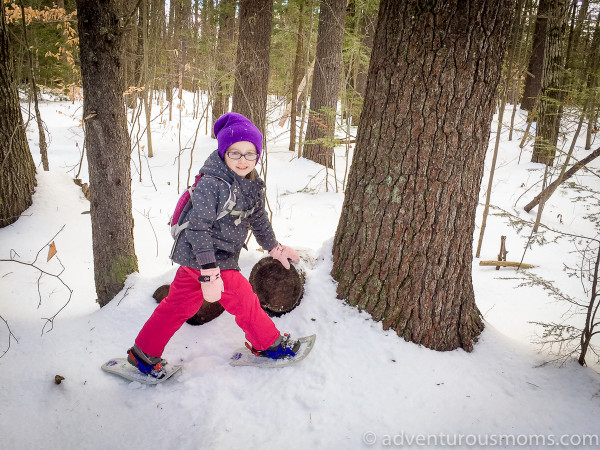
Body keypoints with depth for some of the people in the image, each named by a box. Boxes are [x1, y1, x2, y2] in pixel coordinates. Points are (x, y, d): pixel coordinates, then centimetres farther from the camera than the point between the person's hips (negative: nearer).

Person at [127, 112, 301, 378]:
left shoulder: (252, 184, 5)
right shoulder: (210, 184, -21)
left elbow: (259, 218, 19)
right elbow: (199, 228, -23)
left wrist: (274, 248, 27)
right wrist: (209, 273, -28)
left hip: (220, 256, 8)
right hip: (201, 257, -8)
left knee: (179, 305, 16)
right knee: (243, 301, 3)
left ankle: (143, 354, 29)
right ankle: (269, 344, 25)